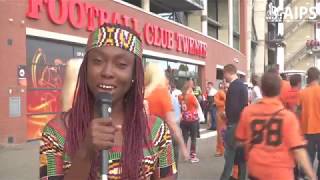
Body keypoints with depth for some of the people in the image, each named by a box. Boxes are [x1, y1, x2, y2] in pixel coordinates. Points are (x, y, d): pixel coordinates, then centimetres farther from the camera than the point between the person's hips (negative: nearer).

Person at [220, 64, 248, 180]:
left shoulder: (233, 86, -17)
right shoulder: (242, 85, 12)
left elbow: (232, 106, -23)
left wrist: (229, 121, -12)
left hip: (234, 123, -9)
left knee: (230, 153, -5)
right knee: (241, 152, 14)